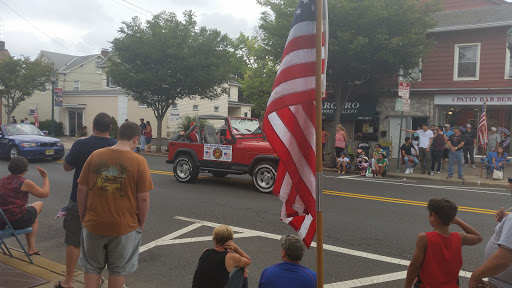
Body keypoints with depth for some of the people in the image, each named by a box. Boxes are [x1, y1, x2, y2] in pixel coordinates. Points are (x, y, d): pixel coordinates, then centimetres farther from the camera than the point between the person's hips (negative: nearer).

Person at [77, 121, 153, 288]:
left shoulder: (95, 156, -2)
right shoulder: (139, 162, -11)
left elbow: (82, 190, 1)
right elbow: (143, 198, -11)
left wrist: (83, 218, 12)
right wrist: (141, 224, 3)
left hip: (94, 224, 3)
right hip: (124, 226, -2)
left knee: (92, 268, 21)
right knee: (118, 270, 15)